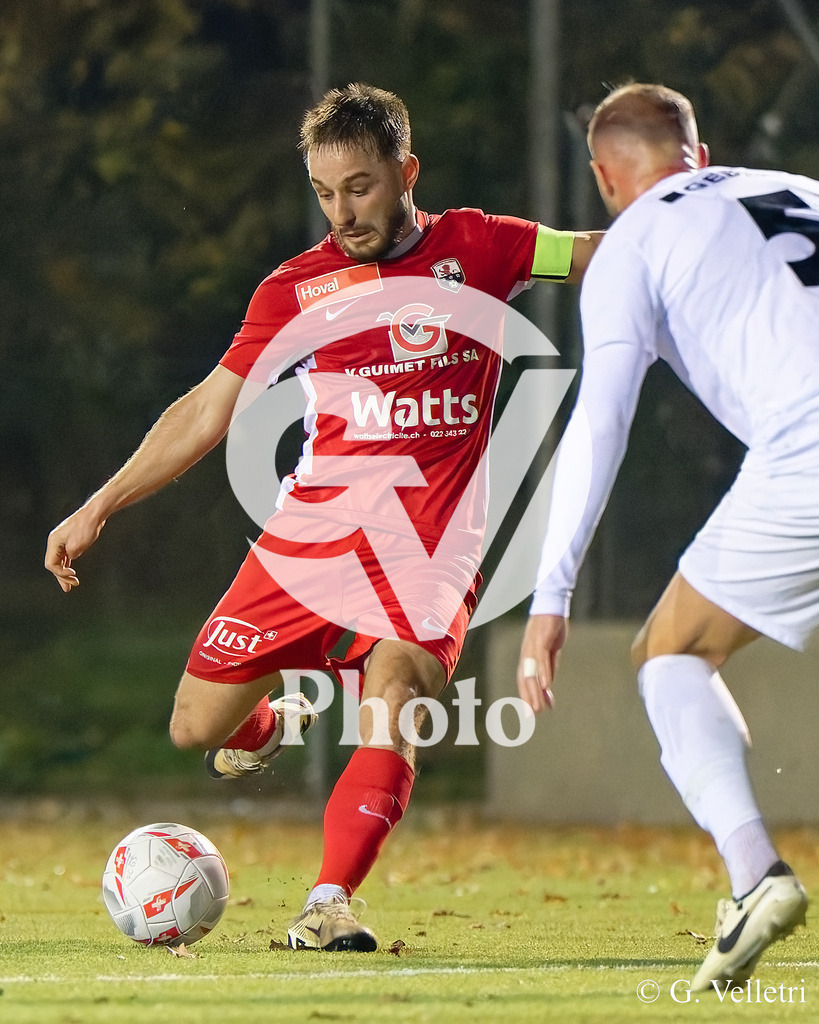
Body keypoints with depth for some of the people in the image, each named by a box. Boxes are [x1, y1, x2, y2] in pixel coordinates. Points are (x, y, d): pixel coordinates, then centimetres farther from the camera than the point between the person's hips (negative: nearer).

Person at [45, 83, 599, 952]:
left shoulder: (474, 249, 4)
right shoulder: (297, 288, 7)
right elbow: (206, 412, 13)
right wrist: (98, 508, 10)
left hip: (427, 553, -2)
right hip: (310, 533, 2)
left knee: (392, 697, -27)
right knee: (196, 725, 3)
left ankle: (328, 906, -30)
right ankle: (275, 722, 37)